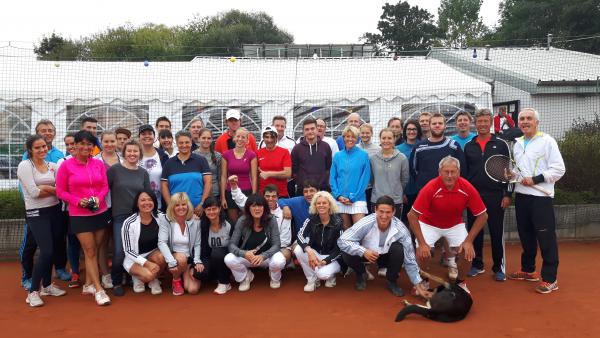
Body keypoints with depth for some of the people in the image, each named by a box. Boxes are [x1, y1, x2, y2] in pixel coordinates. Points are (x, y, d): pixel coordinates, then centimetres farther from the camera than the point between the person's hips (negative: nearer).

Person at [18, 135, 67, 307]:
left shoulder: (53, 166, 8)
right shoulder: (25, 166, -6)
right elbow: (34, 193, -15)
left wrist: (44, 188, -17)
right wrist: (53, 190, -5)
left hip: (55, 211, 5)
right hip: (36, 214, -5)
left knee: (51, 250, 11)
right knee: (46, 251, -12)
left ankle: (47, 285, 29)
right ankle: (33, 292, 0)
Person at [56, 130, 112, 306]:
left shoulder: (98, 163, 1)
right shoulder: (66, 165, -7)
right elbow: (60, 191, -3)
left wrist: (98, 198, -12)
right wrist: (77, 201, -16)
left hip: (101, 212, 3)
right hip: (79, 215, -3)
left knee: (94, 250, 12)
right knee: (90, 251, -1)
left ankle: (88, 284, 27)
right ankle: (99, 290, 4)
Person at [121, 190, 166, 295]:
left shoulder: (160, 217, -10)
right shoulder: (129, 223, -20)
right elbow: (128, 251, -15)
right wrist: (146, 263, -27)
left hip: (154, 254, 4)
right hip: (134, 258, -4)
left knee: (162, 257, -31)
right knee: (149, 275, -31)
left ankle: (154, 280, 0)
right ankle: (137, 277, 6)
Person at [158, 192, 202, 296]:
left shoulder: (195, 222, 0)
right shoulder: (166, 221, -8)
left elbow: (197, 244, 0)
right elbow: (162, 243, -18)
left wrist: (197, 261, -16)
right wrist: (172, 262, -31)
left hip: (190, 260, 2)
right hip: (174, 258, -2)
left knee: (193, 289, -17)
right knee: (182, 258, -38)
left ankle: (184, 275, 20)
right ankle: (176, 280, -5)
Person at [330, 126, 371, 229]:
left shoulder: (363, 155, 0)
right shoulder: (338, 156, 8)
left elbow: (365, 178, -4)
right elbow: (332, 178, 8)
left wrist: (353, 197, -9)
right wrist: (338, 195, -6)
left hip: (357, 199, -3)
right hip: (340, 200, 3)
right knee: (346, 229, 9)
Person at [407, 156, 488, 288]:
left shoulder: (467, 188, -25)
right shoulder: (430, 188, -31)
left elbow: (482, 215, -13)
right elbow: (412, 215, -25)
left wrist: (469, 241, -18)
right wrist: (422, 243, -27)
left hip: (455, 225, 2)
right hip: (429, 224, -2)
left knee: (468, 251, -15)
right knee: (422, 252, -20)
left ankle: (460, 282, 16)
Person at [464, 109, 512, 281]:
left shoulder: (501, 144, 0)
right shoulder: (468, 146, 8)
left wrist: (508, 194, -5)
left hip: (495, 196, -3)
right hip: (473, 195, 3)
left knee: (497, 233, 2)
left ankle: (499, 267, 13)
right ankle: (477, 264, 21)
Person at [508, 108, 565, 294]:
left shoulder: (547, 141, -7)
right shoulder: (517, 144, 14)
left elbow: (559, 169, -12)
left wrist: (535, 179, -18)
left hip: (541, 196, -7)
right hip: (521, 195, 7)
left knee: (546, 238, -4)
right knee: (526, 235, 15)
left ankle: (550, 279, 2)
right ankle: (528, 270, 29)